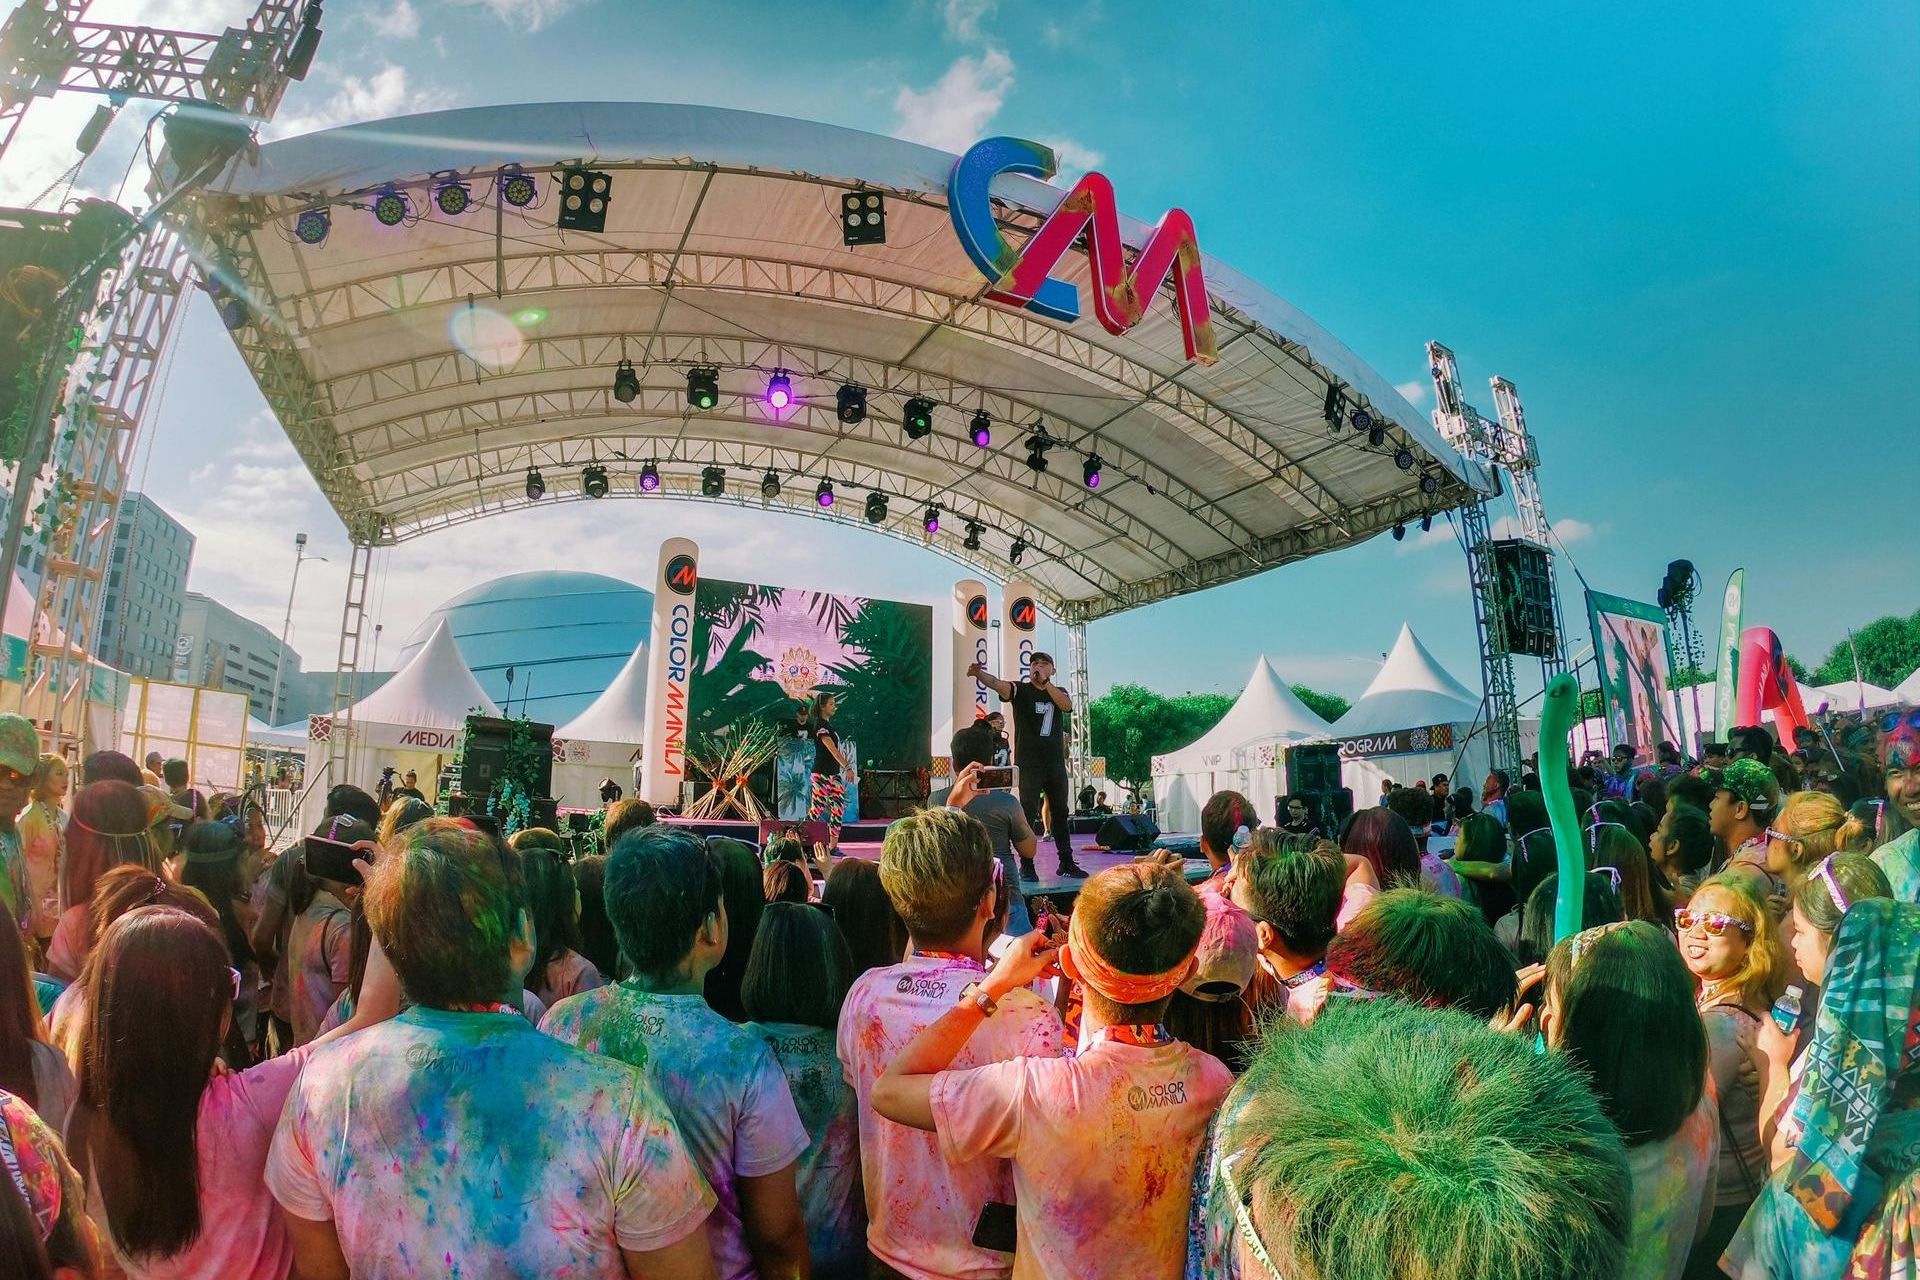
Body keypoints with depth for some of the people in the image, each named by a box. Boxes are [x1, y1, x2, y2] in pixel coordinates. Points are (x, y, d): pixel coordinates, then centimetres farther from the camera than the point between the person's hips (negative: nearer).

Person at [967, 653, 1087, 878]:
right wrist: (978, 673, -41)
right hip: (1028, 764, -4)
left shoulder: (1059, 692, 11)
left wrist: (1045, 682, -19)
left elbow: (1067, 705, -12)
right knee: (1028, 814, -7)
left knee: (1061, 813, 12)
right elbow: (996, 683, -20)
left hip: (1056, 764, 4)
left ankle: (1066, 862, 23)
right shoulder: (1020, 690, -1)